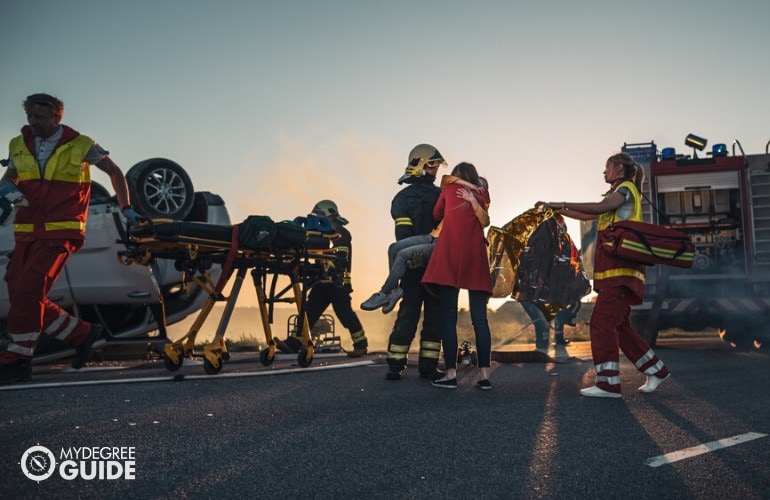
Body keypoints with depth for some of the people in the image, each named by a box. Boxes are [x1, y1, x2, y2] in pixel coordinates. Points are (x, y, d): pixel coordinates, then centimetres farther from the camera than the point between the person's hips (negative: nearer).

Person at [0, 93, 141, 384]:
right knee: (25, 298, 2)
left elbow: (114, 172, 10)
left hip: (60, 233, -6)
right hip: (26, 234, 6)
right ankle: (83, 334, 17)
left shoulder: (80, 146, -1)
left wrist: (126, 209, 9)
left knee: (27, 291, -17)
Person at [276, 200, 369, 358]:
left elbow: (340, 258, -17)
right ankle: (293, 343, 3)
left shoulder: (341, 233, -5)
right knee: (309, 311, 4)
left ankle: (361, 344, 4)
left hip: (338, 282, -9)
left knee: (344, 313, -7)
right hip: (324, 281, 9)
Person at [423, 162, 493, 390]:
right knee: (480, 318, 1)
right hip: (476, 258, 2)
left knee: (448, 317, -3)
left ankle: (451, 374, -7)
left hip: (449, 254, -2)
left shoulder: (449, 188, 12)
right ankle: (484, 374, -2)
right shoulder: (483, 195, 15)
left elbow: (436, 215, 23)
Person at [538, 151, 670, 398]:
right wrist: (556, 209, 24)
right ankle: (656, 370, 18)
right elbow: (588, 216, 29)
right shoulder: (616, 194, 27)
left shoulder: (626, 188, -1)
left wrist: (563, 203, -16)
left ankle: (608, 383, -14)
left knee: (602, 320, -14)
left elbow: (599, 207, -19)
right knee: (618, 324, 10)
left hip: (620, 267, -10)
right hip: (612, 268, 10)